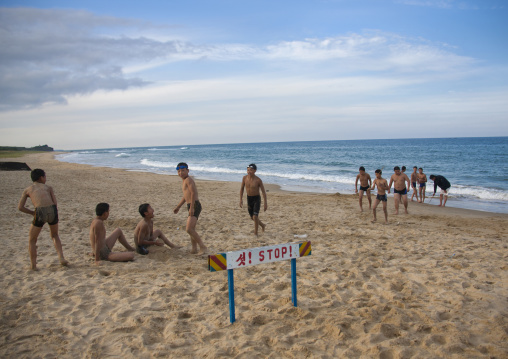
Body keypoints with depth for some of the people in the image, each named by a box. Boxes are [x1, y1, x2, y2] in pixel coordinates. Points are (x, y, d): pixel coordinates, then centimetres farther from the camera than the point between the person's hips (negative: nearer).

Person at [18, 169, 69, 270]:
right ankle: (61, 258, 14)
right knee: (54, 235, 28)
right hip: (52, 211, 2)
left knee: (32, 240, 21)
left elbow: (20, 207, 18)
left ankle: (33, 265, 18)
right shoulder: (48, 187, 24)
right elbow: (55, 203, 13)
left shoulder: (27, 189, 23)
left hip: (40, 213, -2)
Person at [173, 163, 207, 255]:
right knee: (192, 229, 15)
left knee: (189, 229, -18)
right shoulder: (184, 181, 21)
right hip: (191, 207, 11)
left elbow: (193, 193, -21)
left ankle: (202, 247, -12)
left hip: (195, 206, -11)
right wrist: (178, 207, 34)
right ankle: (194, 249, 23)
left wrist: (191, 207, -26)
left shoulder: (188, 180, -9)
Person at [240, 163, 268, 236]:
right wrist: (241, 199, 4)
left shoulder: (258, 180, -17)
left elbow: (263, 191, -10)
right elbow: (242, 188, 7)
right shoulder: (245, 178, -7)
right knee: (252, 217, 16)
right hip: (249, 198, 5)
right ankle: (262, 225, 43)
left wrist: (265, 202, -12)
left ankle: (255, 233, 1)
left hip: (256, 198, -5)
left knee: (255, 216, -15)